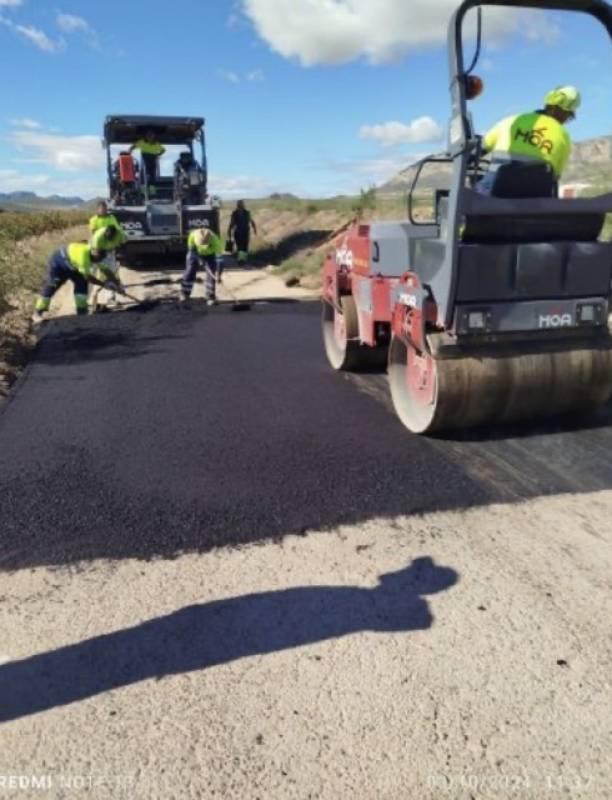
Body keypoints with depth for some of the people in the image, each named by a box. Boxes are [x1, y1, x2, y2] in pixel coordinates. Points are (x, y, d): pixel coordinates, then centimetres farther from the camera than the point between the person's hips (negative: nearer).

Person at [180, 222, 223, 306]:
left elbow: (218, 258, -37)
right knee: (189, 272, 0)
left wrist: (218, 273, -42)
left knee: (212, 275, -10)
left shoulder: (215, 242, -39)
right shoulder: (193, 235, -33)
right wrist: (199, 259, -16)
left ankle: (211, 297, 0)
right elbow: (190, 248, -14)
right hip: (196, 254, 1)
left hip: (210, 255, -1)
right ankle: (185, 294, 13)